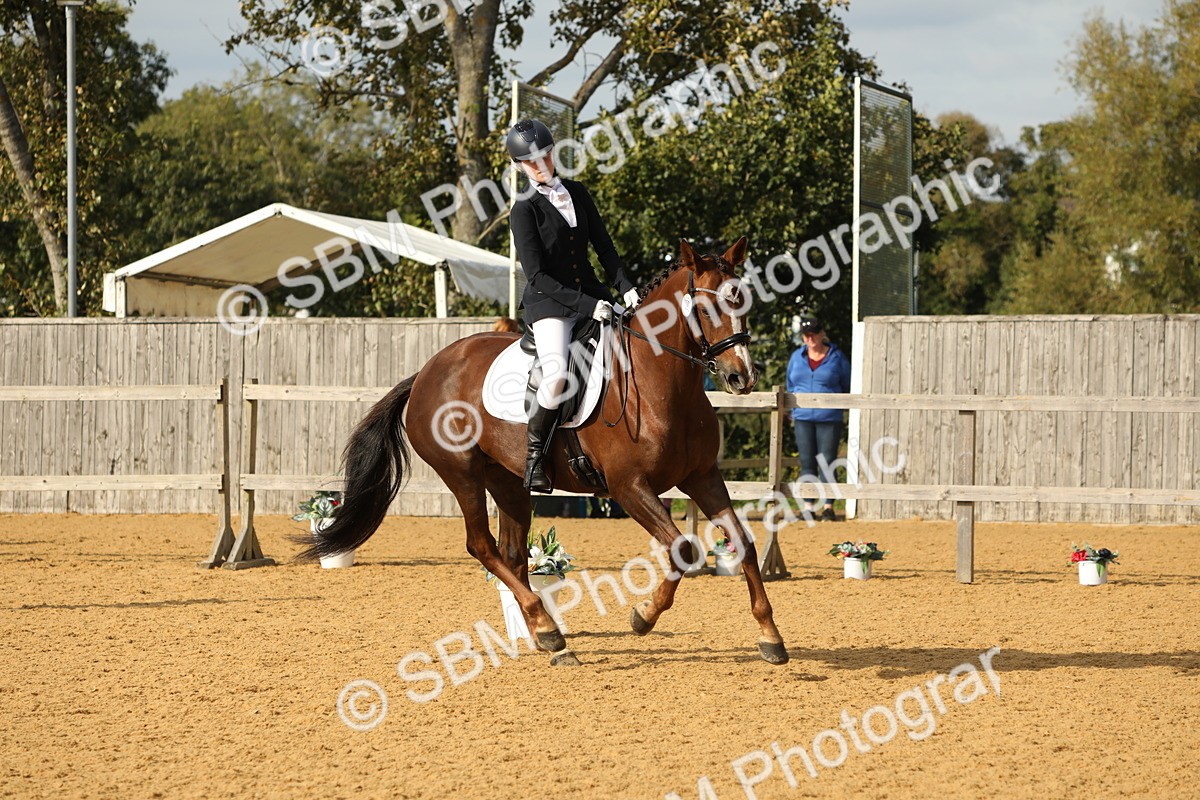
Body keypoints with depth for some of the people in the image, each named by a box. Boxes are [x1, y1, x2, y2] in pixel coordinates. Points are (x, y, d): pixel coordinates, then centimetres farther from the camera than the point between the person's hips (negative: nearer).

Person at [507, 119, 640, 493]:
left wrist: (626, 288, -1)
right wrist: (586, 305, -20)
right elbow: (537, 276, -14)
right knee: (557, 375, -29)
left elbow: (604, 247, 14)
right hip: (549, 304, -6)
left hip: (591, 293, 6)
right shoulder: (525, 210, -8)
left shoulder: (577, 193, 9)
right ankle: (535, 450, -8)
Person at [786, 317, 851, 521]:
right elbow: (791, 386, 18)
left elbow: (848, 387, 9)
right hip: (803, 418, 3)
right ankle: (808, 506, 9)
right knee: (806, 462, 5)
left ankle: (828, 506, 2)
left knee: (827, 463, -2)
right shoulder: (797, 358, 9)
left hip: (829, 419, -3)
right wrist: (793, 412, 13)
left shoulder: (836, 357, 0)